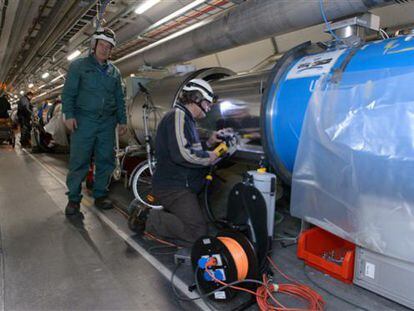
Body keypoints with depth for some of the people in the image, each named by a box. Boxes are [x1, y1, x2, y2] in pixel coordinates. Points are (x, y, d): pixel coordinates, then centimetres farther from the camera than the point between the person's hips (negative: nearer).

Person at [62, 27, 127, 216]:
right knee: (79, 161, -4)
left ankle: (100, 195, 17)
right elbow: (68, 92, 0)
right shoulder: (79, 65, 6)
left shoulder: (114, 71, 18)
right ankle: (73, 199, 6)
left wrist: (122, 120, 14)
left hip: (107, 122, 4)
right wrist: (69, 114, -11)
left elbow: (119, 98, 20)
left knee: (106, 161, 5)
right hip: (84, 120, -4)